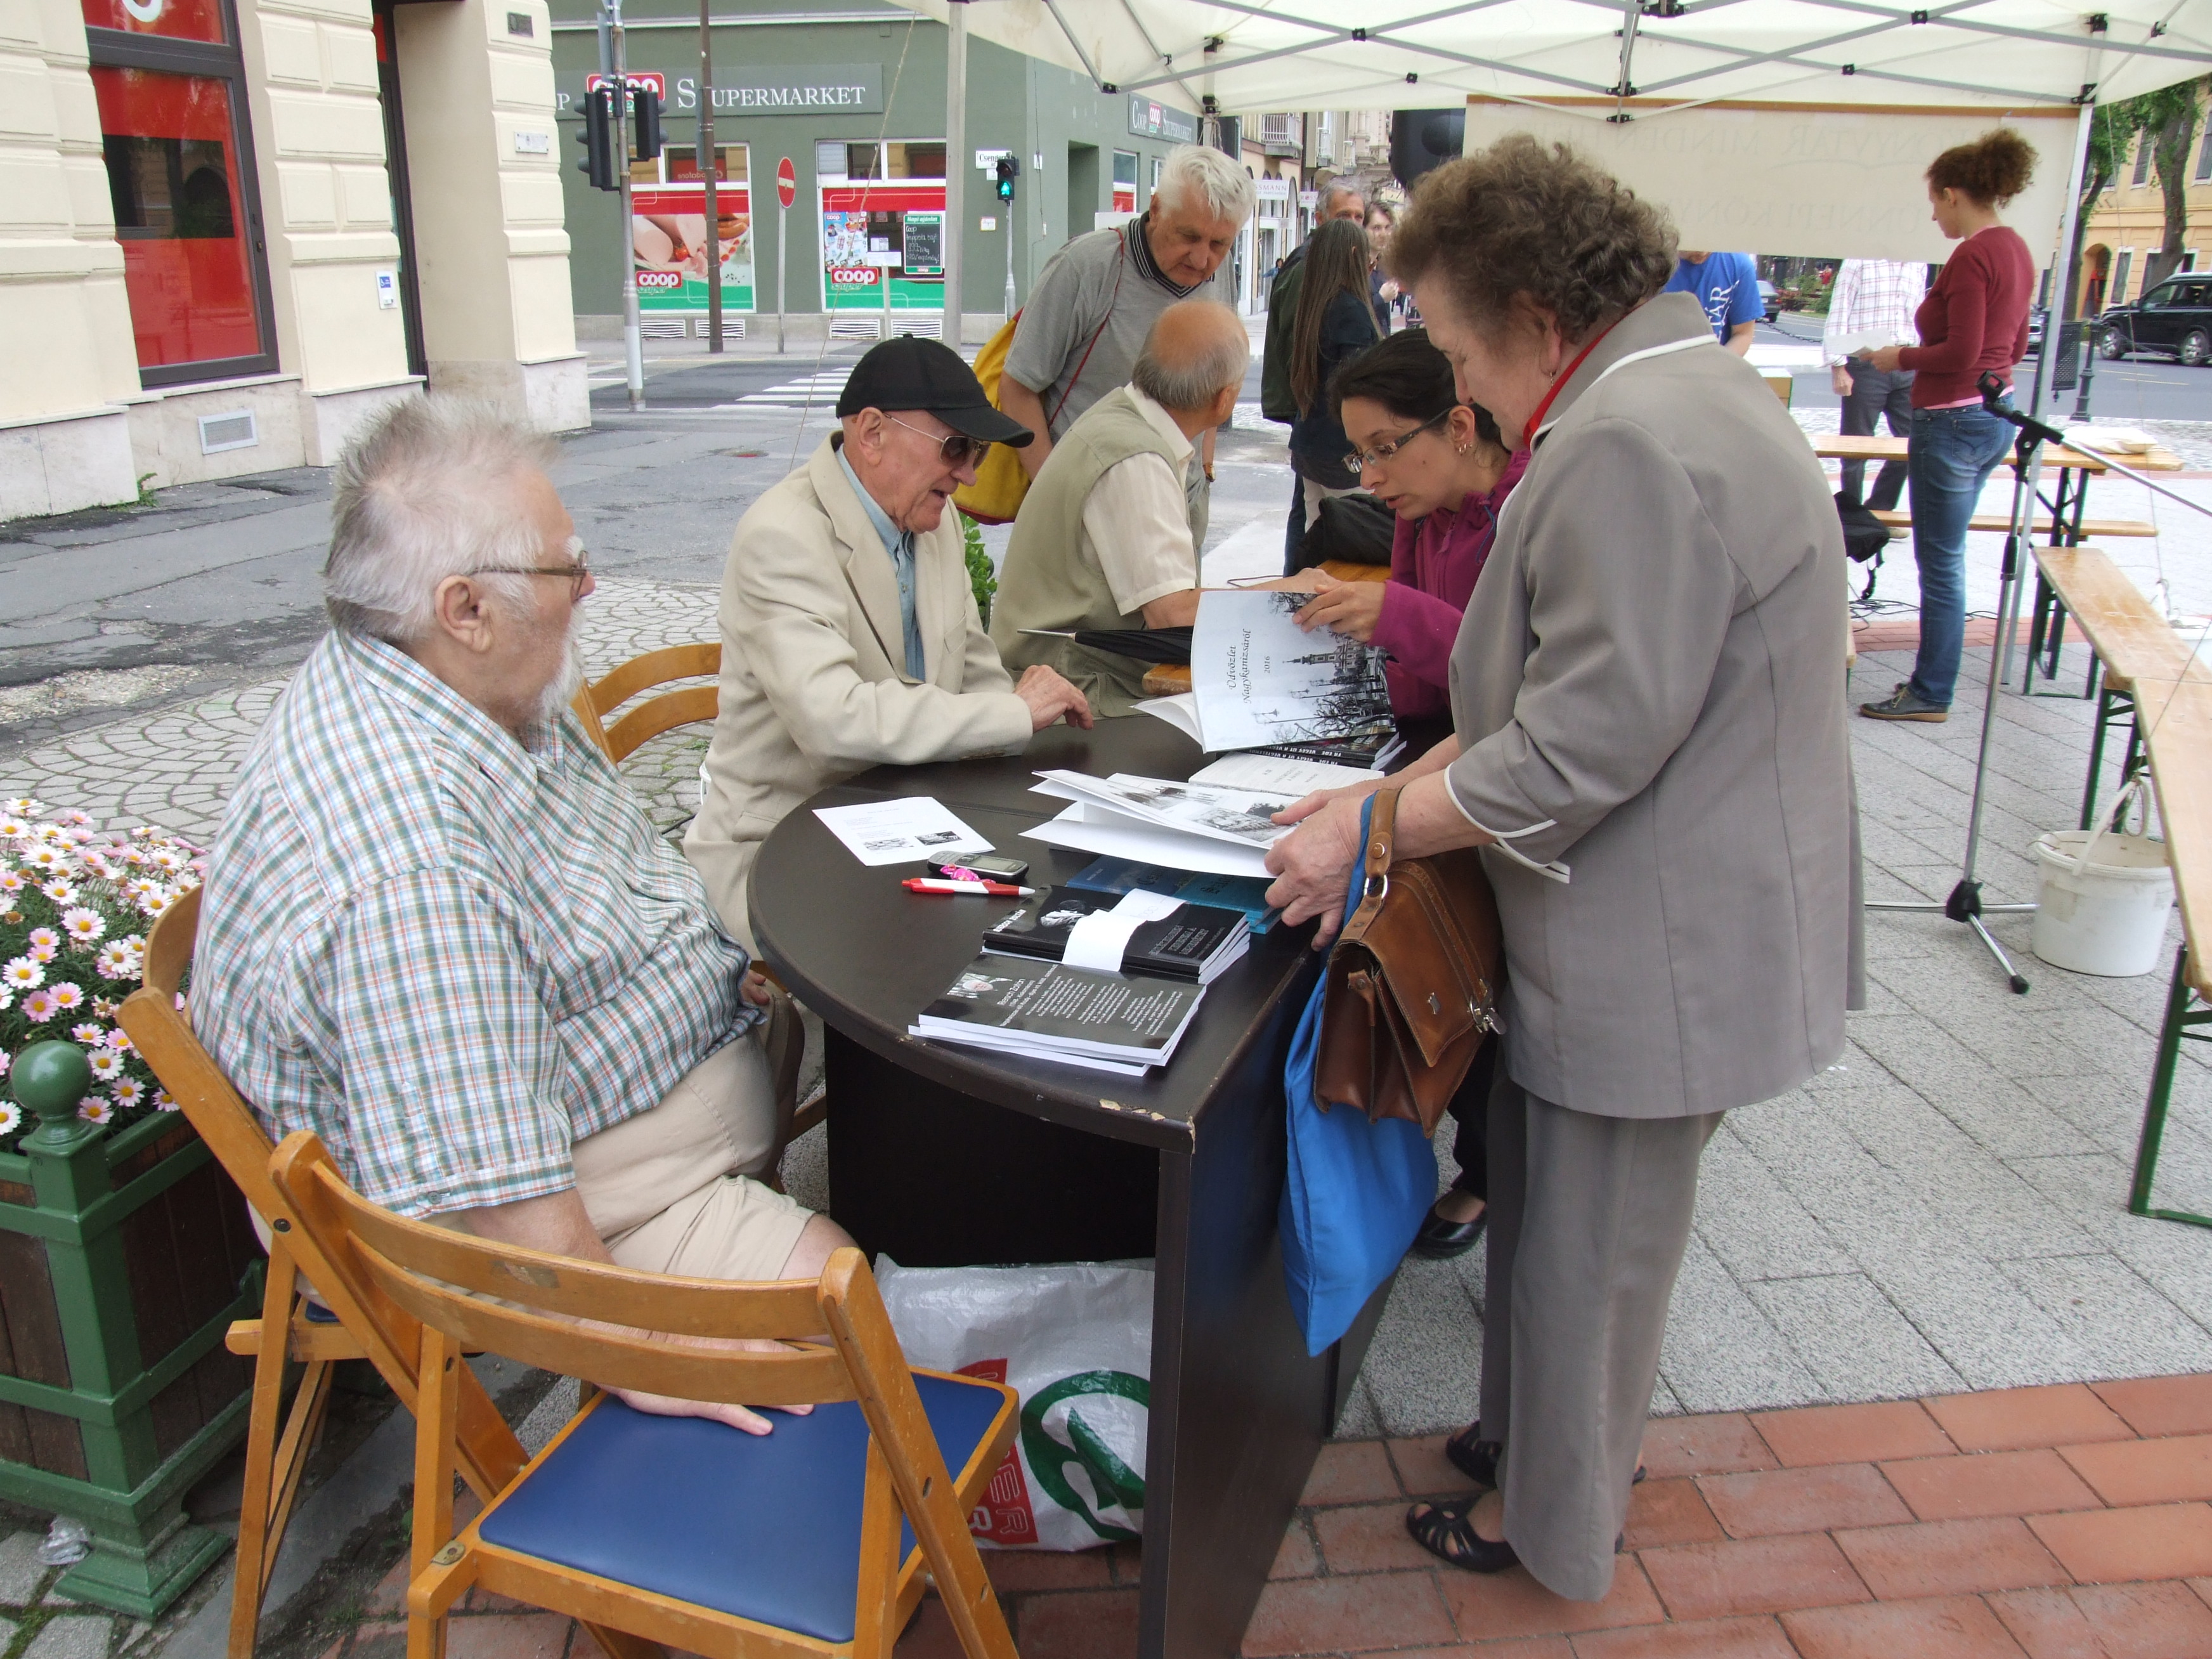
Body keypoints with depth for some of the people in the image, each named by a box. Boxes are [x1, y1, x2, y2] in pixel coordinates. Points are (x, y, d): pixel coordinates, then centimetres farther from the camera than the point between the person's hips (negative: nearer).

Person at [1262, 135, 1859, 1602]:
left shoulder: (1633, 444, -25)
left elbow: (1587, 744, -27)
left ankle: (1555, 1528, 32)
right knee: (1557, 1224, 25)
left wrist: (1371, 835, -17)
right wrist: (1402, 785, 9)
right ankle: (1550, 1435, 46)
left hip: (1663, 954, -10)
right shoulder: (1678, 391, 11)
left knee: (1585, 1255, 10)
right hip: (1653, 931, 10)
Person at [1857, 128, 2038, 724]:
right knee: (1948, 558, 17)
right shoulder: (2017, 251, 11)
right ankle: (1933, 678, 26)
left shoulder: (1972, 256, -18)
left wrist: (1901, 358, -7)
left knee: (1940, 564, -1)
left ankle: (1931, 695, 8)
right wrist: (1920, 355, 17)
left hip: (1954, 422, -10)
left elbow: (1961, 352, -23)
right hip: (1996, 417, 10)